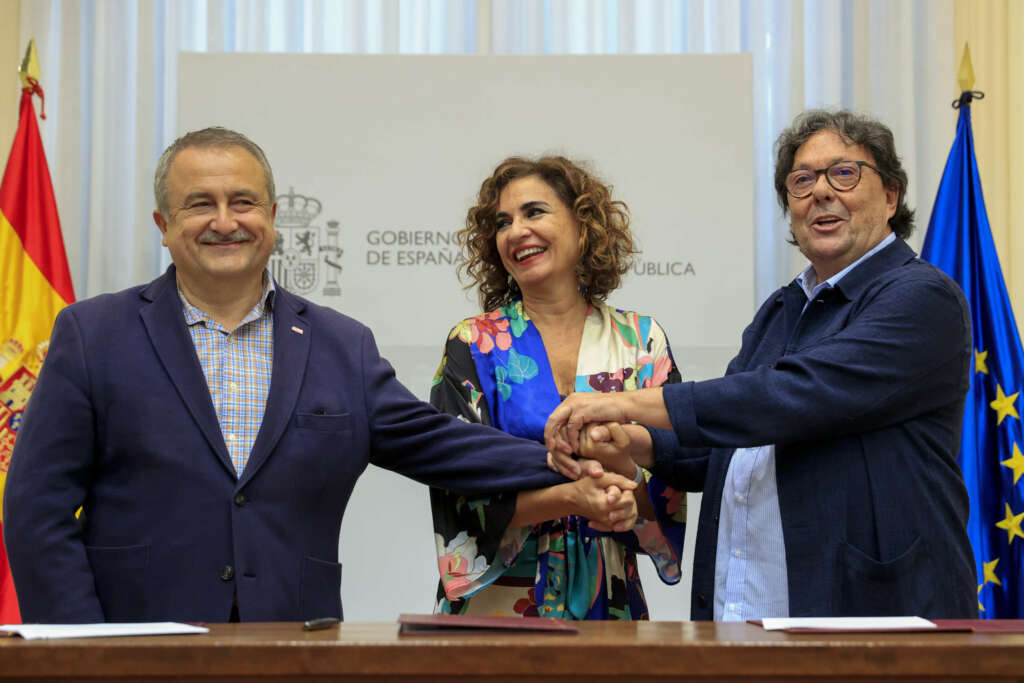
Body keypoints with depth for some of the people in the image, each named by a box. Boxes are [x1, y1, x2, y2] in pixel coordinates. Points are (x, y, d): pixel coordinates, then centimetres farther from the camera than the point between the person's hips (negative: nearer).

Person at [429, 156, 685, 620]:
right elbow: (464, 495, -10)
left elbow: (667, 494, -2)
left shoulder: (641, 340, 2)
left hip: (609, 599, 2)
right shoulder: (474, 345, -2)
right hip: (499, 599, -1)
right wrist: (573, 495, -24)